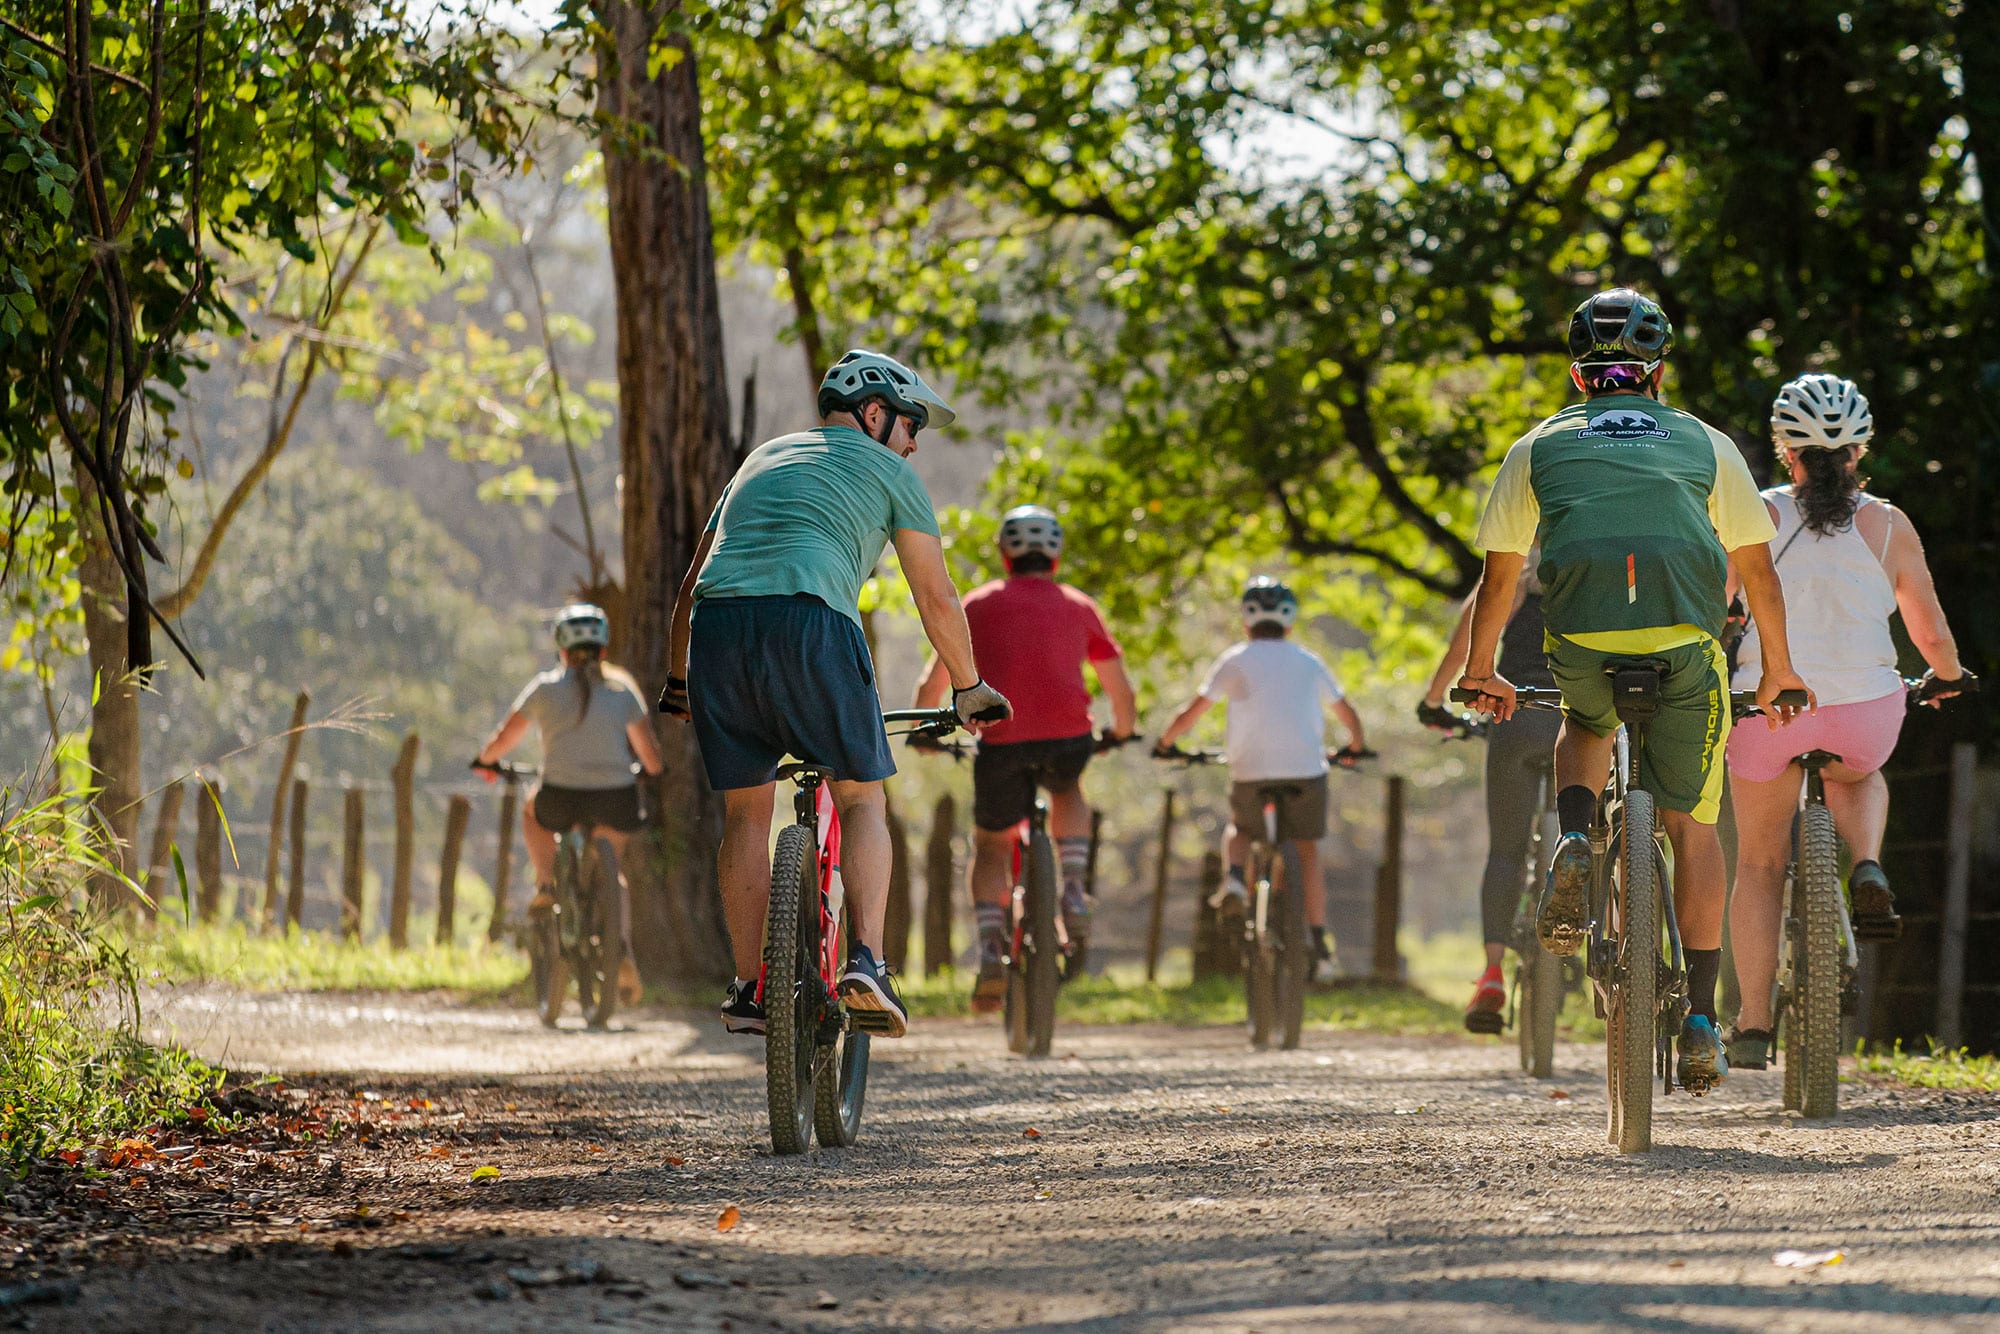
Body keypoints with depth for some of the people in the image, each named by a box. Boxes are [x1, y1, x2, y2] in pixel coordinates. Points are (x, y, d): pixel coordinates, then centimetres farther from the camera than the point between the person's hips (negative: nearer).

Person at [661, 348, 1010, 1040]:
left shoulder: (761, 460, 33)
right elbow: (937, 599, 17)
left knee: (746, 809, 15)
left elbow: (691, 585, 34)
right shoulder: (886, 470, 19)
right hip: (808, 620, -4)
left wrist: (677, 684, 43)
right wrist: (969, 687, 29)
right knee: (860, 798, 9)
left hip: (716, 622, 4)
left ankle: (748, 990, 12)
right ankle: (866, 961, -8)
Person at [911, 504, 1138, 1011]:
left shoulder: (979, 604, 16)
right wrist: (1122, 732, 43)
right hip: (1068, 740, 1)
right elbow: (1122, 694, 24)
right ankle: (1072, 893, 14)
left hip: (1002, 742, -1)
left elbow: (931, 687, 16)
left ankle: (990, 953, -3)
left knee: (990, 845, 18)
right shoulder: (1079, 607, 19)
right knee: (1068, 792, 35)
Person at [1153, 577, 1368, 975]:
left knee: (1240, 830, 26)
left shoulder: (1236, 660, 6)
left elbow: (1192, 711, 3)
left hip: (1251, 771, -1)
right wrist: (1355, 747, 40)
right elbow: (1348, 714, 21)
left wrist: (1165, 744, 19)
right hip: (1306, 770, 1)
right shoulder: (1308, 662, 14)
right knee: (1307, 852, 14)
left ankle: (1234, 876, -4)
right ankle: (1318, 939, 7)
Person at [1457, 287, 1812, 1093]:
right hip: (1686, 640, 0)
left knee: (1587, 723, 35)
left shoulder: (1540, 446, 22)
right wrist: (1778, 669, 38)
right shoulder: (1705, 445, 23)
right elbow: (1758, 572, 25)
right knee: (1692, 824, 13)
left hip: (1581, 640, 0)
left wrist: (1480, 672, 40)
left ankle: (1574, 848, 5)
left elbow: (1498, 578, 26)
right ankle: (1700, 1019, 6)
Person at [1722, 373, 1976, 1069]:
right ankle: (1868, 870, 7)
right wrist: (1949, 676, 29)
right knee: (1857, 776, 37)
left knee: (1760, 862, 18)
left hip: (1769, 708, -1)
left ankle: (1752, 1025, 15)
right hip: (1866, 717, 1)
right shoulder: (1889, 526, 1)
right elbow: (1931, 632, 8)